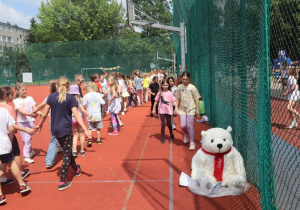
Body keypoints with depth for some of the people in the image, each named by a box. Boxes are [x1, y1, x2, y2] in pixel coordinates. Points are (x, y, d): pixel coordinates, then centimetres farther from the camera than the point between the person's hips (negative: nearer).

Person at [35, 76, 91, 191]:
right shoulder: (71, 98, -10)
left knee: (67, 151, 23)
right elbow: (76, 115, -16)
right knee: (67, 154, 5)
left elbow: (44, 114, 2)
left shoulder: (51, 97, 1)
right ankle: (62, 182, 5)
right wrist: (86, 130, -16)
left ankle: (76, 169, 45)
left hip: (55, 129, 5)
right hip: (66, 130, -5)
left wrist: (40, 125, 20)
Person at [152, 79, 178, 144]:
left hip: (169, 110, 0)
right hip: (162, 110, 0)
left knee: (169, 124, 11)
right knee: (163, 124, 0)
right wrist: (154, 109, 7)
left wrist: (176, 108, -19)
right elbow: (156, 101, 6)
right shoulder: (160, 93, 1)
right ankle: (162, 138, 11)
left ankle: (171, 134, 40)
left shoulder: (170, 93, -2)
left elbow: (174, 100, -8)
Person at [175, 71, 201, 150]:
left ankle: (192, 142, 11)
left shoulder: (192, 87, -8)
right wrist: (176, 108, 8)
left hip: (191, 109, -3)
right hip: (182, 109, 3)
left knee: (190, 126, -4)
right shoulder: (179, 87, 3)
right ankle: (186, 135, 31)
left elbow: (196, 99, -3)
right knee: (183, 125, -3)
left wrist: (197, 109, -5)